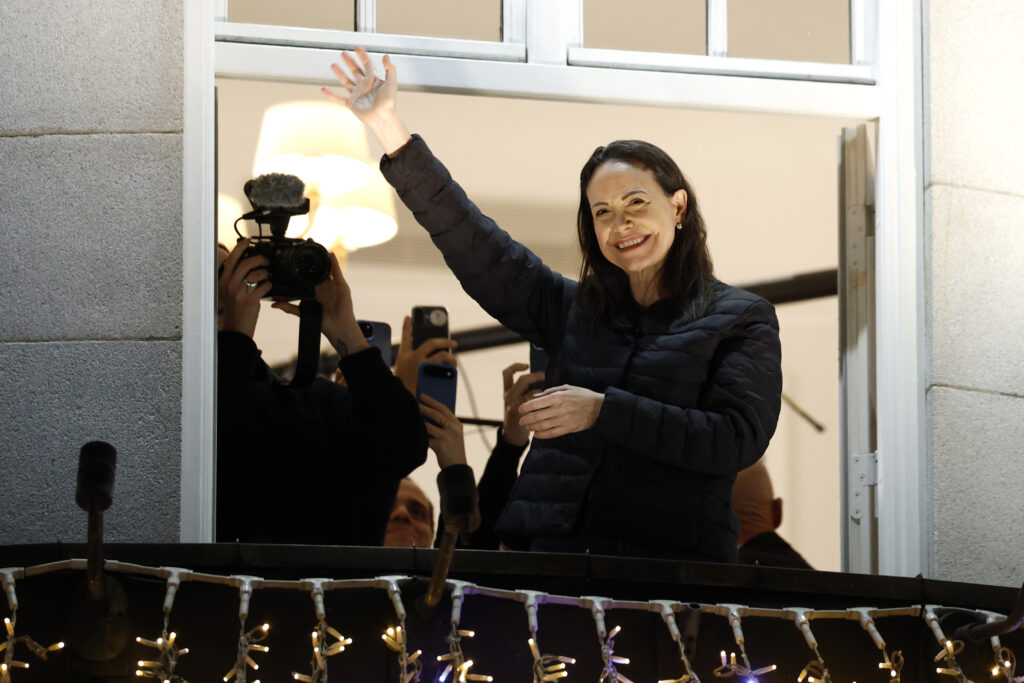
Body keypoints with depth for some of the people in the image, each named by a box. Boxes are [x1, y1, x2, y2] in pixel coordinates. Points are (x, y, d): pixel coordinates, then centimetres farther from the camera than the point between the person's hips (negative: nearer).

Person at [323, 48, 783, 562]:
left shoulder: (740, 319, 9)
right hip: (555, 550, 4)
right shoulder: (572, 308, 22)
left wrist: (604, 411, -8)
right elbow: (472, 245, 19)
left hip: (672, 560, -3)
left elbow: (737, 441, -5)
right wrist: (386, 125, 14)